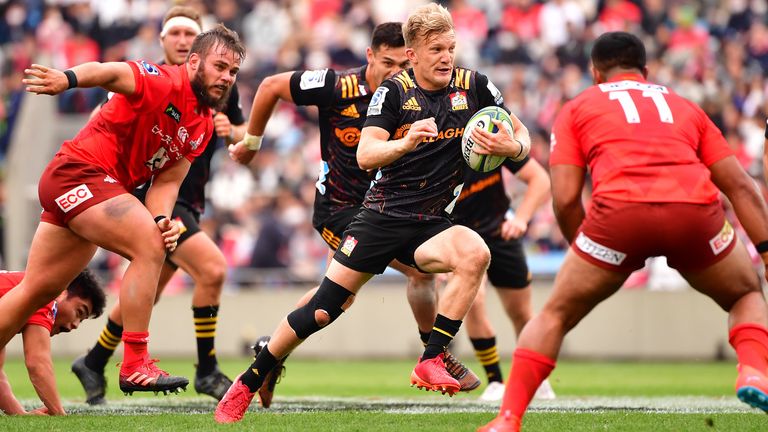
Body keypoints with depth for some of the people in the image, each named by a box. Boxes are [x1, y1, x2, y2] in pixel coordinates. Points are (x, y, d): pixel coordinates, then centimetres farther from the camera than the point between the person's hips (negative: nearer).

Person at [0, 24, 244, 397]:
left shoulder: (203, 126, 11)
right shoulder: (165, 83, -16)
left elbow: (166, 181, 9)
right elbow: (111, 73, -32)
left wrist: (160, 219, -12)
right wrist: (69, 78, -53)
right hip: (78, 172, -10)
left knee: (36, 292, 15)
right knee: (149, 247, -22)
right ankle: (134, 366, -21)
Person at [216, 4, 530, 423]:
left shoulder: (474, 86, -2)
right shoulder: (394, 90, -7)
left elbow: (521, 136, 6)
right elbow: (365, 156, -18)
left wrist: (511, 146, -19)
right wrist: (407, 142, -37)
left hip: (430, 223, 2)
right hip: (383, 214, -2)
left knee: (475, 253, -31)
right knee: (321, 311, -4)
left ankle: (430, 363, -25)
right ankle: (248, 383, 14)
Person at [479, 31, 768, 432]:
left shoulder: (577, 109, 25)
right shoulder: (685, 107, 32)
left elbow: (565, 199, 13)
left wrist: (584, 257, 26)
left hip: (619, 209, -1)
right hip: (695, 208, 1)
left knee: (555, 315, 19)